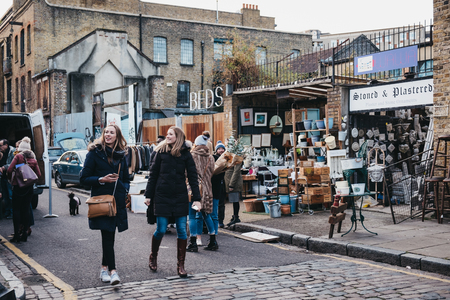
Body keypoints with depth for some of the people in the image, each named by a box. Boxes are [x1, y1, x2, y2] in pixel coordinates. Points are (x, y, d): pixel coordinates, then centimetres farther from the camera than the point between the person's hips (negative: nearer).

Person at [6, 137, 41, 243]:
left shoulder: (18, 156, -5)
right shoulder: (33, 159, 7)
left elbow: (10, 169, -14)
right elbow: (38, 174, 3)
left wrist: (10, 179, 3)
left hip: (18, 186, -4)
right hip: (29, 187, 4)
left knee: (16, 210, 1)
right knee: (26, 209, 9)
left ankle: (16, 235, -4)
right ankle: (24, 234, 10)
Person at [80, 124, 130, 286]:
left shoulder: (121, 155, 13)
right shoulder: (94, 153, -1)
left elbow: (126, 179, 22)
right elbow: (83, 179, -2)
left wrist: (124, 189, 2)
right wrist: (101, 180, -16)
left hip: (117, 200, 4)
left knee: (109, 235, 9)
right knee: (108, 235, -9)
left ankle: (104, 268, 23)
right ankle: (112, 270, -7)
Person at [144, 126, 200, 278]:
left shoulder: (185, 154, 2)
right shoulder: (161, 152, 2)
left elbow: (192, 176, 2)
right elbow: (153, 174, 5)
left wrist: (196, 198, -4)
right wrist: (148, 195, 3)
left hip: (180, 197, 1)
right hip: (162, 196, -1)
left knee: (182, 230, 0)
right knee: (161, 230, 0)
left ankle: (180, 265, 10)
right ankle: (153, 257, 27)